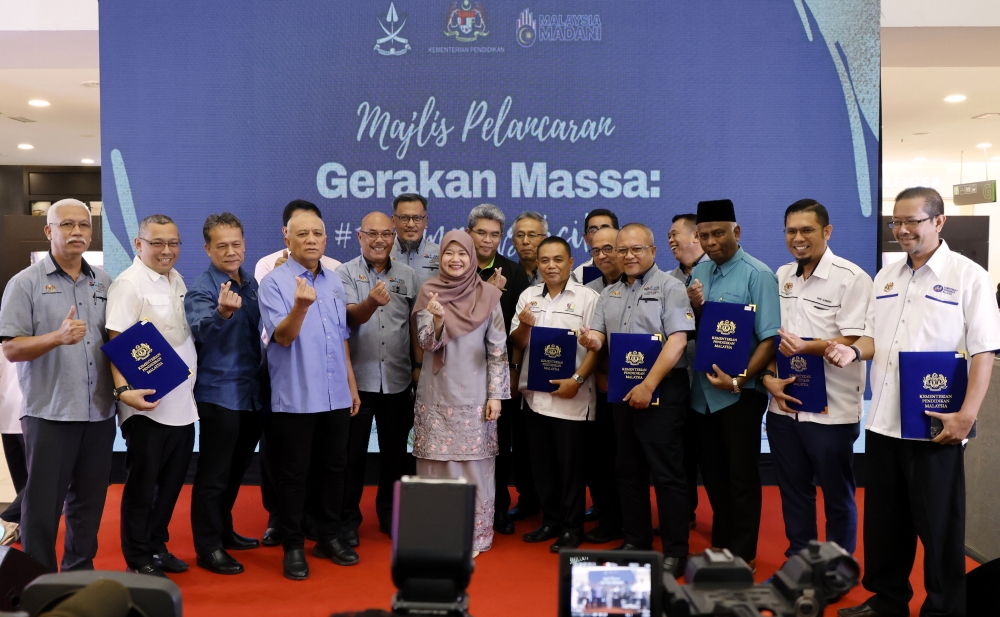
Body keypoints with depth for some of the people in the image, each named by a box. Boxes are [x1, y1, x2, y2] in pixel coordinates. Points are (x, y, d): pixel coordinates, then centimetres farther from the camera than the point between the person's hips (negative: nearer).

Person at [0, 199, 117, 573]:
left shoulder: (104, 283, 10)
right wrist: (58, 337, -24)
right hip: (49, 413, -4)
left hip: (99, 413, 4)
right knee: (42, 505, 3)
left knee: (89, 502, 13)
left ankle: (81, 575, 27)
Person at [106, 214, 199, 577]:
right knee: (142, 486, 6)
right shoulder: (129, 284, -11)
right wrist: (123, 390, -30)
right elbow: (117, 344, -18)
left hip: (183, 405, 7)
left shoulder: (177, 280, 12)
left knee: (171, 483, 16)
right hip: (148, 405, -7)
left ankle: (156, 546, 31)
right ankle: (138, 560, 19)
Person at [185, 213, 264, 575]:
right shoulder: (202, 290, -14)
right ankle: (208, 549, 13)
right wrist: (223, 313, -52)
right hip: (219, 393, -7)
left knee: (237, 469, 18)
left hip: (252, 393, 7)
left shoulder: (251, 284, 7)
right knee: (213, 474, 2)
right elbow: (200, 331, -32)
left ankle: (224, 531, 34)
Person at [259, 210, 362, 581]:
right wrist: (300, 306, -38)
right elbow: (283, 336, -19)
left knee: (333, 469, 14)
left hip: (336, 396, 6)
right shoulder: (274, 282, -8)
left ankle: (329, 537, 28)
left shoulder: (334, 282, 10)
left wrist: (352, 385, 16)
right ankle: (293, 547, 18)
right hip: (295, 398, -5)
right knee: (292, 475, 4)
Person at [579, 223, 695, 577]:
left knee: (667, 473, -2)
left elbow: (677, 341, -14)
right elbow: (598, 337, 13)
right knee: (629, 470, 13)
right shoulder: (609, 294, 15)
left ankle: (675, 551, 8)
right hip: (622, 390, 7)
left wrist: (648, 385, -20)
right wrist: (592, 341, -13)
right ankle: (636, 541, 26)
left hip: (662, 390, -7)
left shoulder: (669, 287, -5)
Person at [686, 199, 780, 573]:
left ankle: (743, 554, 20)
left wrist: (738, 381, -21)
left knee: (741, 476, 5)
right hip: (703, 390, 6)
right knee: (712, 472, 16)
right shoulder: (699, 273, 8)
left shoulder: (757, 275, -11)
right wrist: (694, 308, -9)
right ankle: (721, 543, 33)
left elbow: (770, 339, -16)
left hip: (740, 393, -6)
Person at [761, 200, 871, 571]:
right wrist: (769, 378, -5)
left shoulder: (851, 278, -10)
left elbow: (854, 342, -16)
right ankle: (798, 561, 33)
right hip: (783, 405, 5)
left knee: (837, 496, 11)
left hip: (831, 409, -5)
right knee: (792, 490, 17)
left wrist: (805, 347, -30)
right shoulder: (780, 277, 9)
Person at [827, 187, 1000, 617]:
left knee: (938, 524, 7)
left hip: (935, 425, -6)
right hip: (882, 421, 6)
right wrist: (853, 351, -5)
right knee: (883, 518, 15)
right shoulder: (887, 275, 12)